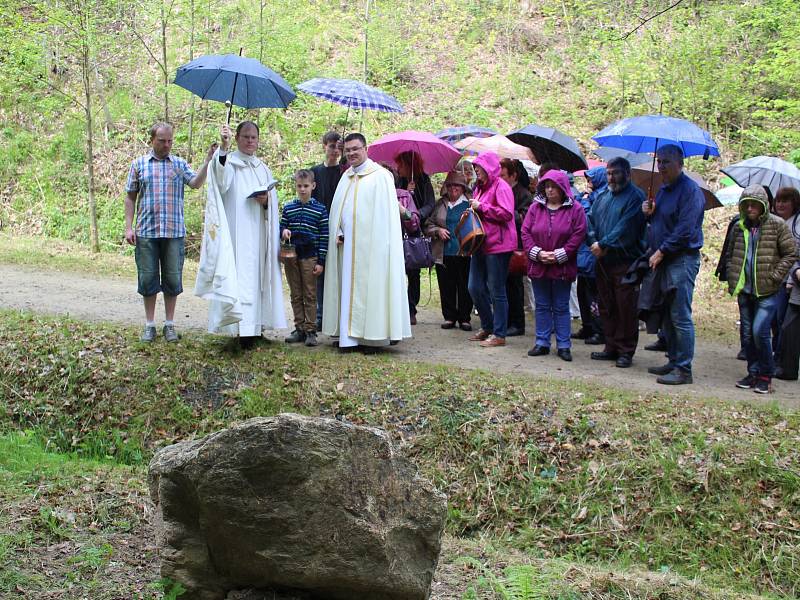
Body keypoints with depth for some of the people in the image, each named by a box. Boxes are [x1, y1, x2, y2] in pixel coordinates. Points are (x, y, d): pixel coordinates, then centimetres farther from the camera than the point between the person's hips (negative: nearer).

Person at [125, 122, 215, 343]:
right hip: (146, 231, 0)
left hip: (174, 232, 0)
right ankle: (149, 325, 15)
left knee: (173, 278, 5)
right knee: (148, 278, 4)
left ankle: (169, 324, 16)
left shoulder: (180, 164, 8)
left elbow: (196, 183, -10)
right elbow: (130, 197, 9)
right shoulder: (138, 164, 8)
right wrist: (129, 227, 1)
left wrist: (207, 161, -23)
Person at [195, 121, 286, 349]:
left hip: (257, 233, 5)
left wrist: (266, 200, -5)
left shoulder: (263, 168, 19)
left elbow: (273, 204, 19)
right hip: (235, 233, -5)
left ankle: (254, 325, 10)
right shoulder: (228, 162, 2)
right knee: (238, 276, -12)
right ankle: (243, 326, -15)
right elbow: (222, 183, -23)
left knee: (256, 276, 5)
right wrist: (223, 148, -34)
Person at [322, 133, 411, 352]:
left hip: (369, 244, -7)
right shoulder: (346, 177, 17)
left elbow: (385, 213, -10)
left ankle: (371, 337, -1)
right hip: (346, 244, 7)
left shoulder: (380, 176, -5)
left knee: (369, 288, -5)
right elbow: (337, 210, 17)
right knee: (348, 288, 5)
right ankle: (349, 336, 8)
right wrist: (338, 234, 2)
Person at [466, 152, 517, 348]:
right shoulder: (480, 187, 17)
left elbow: (506, 214, -22)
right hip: (481, 244, 9)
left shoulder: (501, 187, -10)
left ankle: (499, 334, 5)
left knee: (496, 291, -3)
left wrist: (481, 207, -16)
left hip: (498, 245, -9)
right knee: (474, 288, 10)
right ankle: (487, 326, 26)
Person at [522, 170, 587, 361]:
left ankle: (563, 345, 10)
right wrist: (536, 252, -12)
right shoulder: (535, 207, 5)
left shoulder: (575, 209, -3)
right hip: (538, 265, 3)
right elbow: (525, 232, 2)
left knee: (561, 307, 5)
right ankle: (542, 343, 18)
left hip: (563, 267, -3)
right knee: (542, 306, 11)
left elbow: (578, 235, -8)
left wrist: (559, 255, -14)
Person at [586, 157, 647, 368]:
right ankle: (611, 347, 22)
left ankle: (626, 351, 5)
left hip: (626, 261, -7)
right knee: (606, 306, 12)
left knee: (626, 307, -2)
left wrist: (604, 244, -17)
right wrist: (593, 241, -7)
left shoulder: (635, 196, -8)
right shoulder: (602, 196, 15)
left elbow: (625, 228, -17)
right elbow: (590, 220, 11)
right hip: (603, 261, 7)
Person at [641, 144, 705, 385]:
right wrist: (649, 213, 4)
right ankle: (674, 362, 22)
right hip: (662, 260, 9)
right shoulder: (663, 189, 17)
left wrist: (661, 252, -15)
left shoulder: (690, 190, -12)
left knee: (680, 317, -8)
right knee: (667, 315, 13)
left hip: (682, 259, -9)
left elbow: (684, 229, -19)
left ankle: (683, 370, -4)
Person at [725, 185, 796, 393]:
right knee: (748, 334, 9)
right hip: (744, 290, 6)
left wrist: (775, 277, -12)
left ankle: (766, 376, -1)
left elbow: (790, 254, -4)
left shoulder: (777, 225, -5)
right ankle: (753, 373, 21)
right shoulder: (740, 227, 9)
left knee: (760, 331, -15)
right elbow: (731, 255, 21)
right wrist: (732, 278, 9)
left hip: (768, 291, -5)